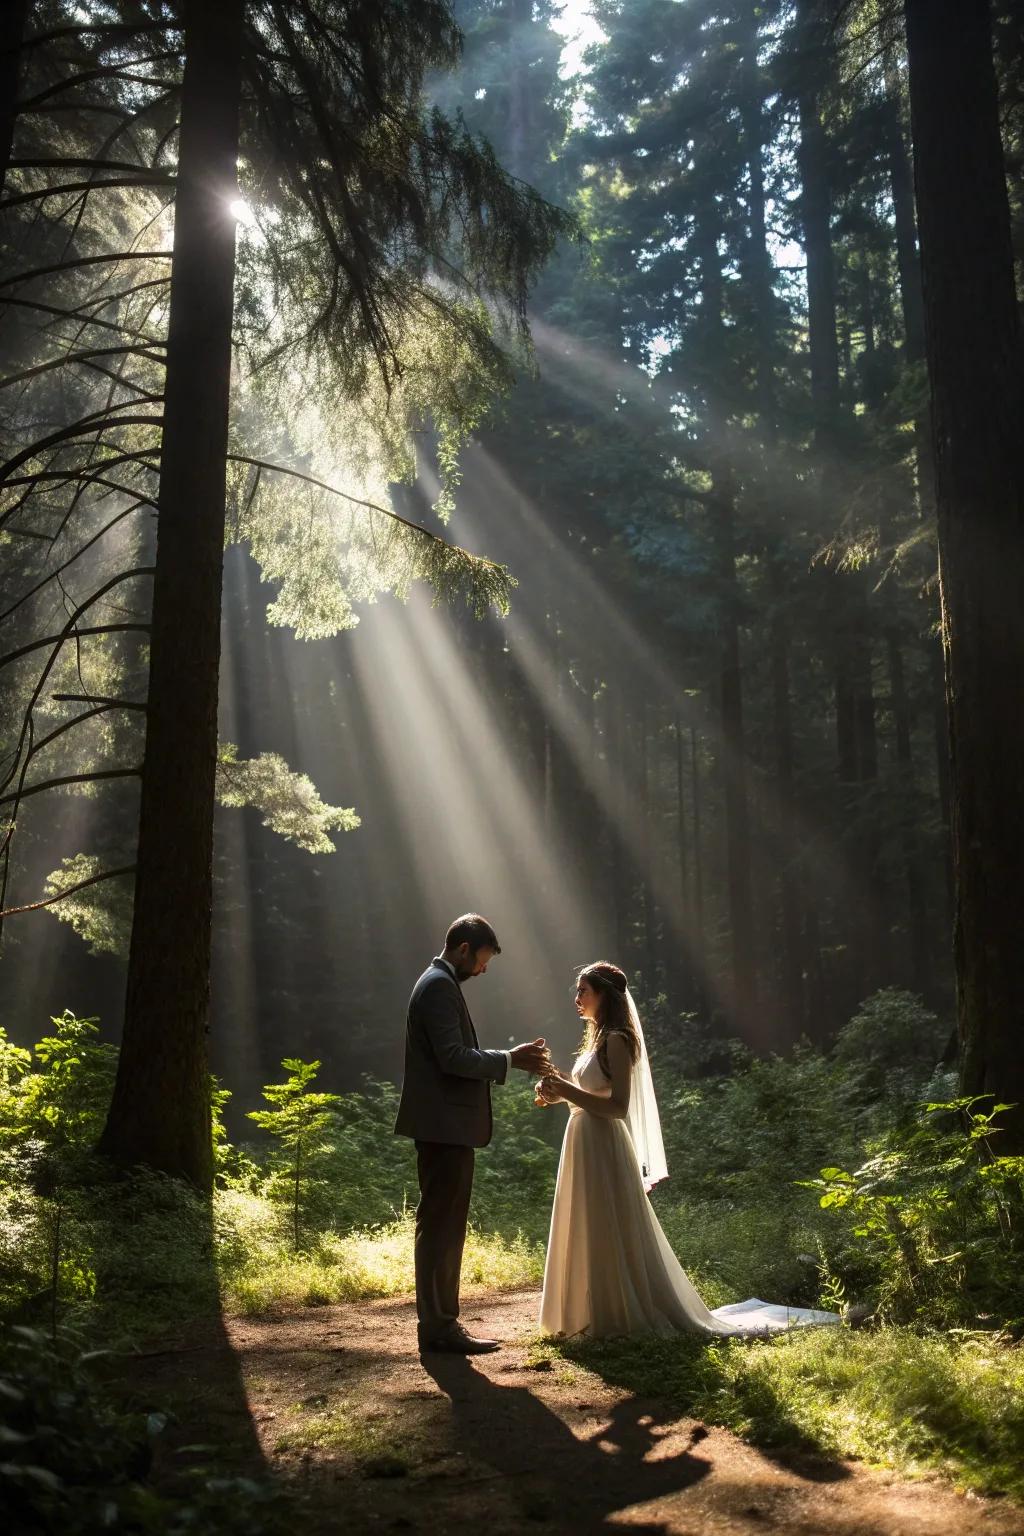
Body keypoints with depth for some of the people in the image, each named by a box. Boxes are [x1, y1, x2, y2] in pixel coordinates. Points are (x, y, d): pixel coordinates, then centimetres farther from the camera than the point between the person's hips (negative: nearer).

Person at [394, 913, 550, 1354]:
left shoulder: (439, 983, 18)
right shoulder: (440, 986, -15)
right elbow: (453, 1058, -23)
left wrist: (513, 1060, 13)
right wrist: (509, 1059, -15)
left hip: (447, 1127, 11)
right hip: (444, 1126, -11)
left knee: (443, 1226, 14)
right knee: (440, 1225, -5)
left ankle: (440, 1321, 21)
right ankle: (438, 1327, 2)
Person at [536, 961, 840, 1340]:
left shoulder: (616, 1040, -15)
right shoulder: (598, 1039, 14)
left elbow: (617, 1106, -21)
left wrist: (567, 1090, -21)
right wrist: (559, 1092, 4)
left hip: (603, 1149, -10)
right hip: (586, 1146, 10)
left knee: (610, 1237, 0)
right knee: (591, 1237, 16)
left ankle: (624, 1315, 11)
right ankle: (603, 1314, 27)